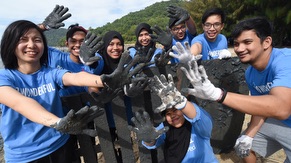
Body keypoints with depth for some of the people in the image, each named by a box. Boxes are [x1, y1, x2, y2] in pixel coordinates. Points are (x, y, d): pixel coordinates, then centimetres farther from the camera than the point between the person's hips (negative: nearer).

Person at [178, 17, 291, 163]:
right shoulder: (250, 73, -8)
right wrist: (248, 136, -8)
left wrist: (217, 94, -57)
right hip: (279, 122, 6)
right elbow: (260, 105, 4)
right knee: (243, 147, 14)